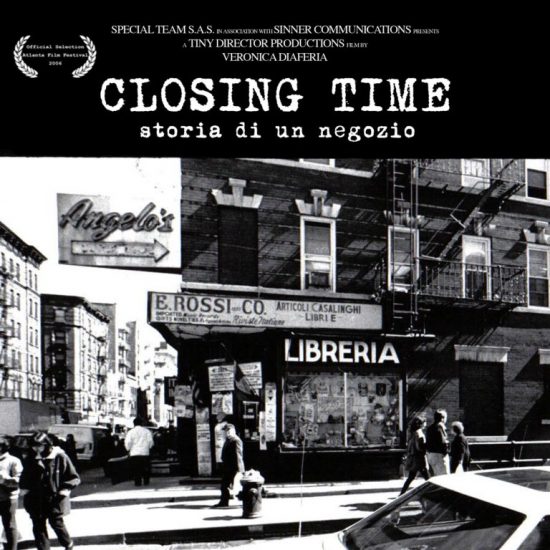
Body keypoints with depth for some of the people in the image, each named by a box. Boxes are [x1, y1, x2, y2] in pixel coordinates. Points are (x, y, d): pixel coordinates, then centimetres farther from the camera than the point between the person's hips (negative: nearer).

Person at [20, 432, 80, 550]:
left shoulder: (60, 457, -9)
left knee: (56, 523, 0)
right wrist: (24, 488, 3)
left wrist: (66, 488, -18)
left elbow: (74, 478, -3)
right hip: (36, 499, 4)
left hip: (55, 499, -4)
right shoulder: (31, 459, 3)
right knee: (38, 527, 6)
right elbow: (25, 477, 20)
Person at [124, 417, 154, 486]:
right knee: (145, 468, 10)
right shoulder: (146, 431, 4)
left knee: (136, 469, 3)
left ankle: (137, 482, 0)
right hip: (145, 453, 1)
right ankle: (146, 481, 13)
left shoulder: (131, 432, 1)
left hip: (134, 453, -1)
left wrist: (128, 449, 11)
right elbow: (150, 441, 0)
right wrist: (149, 448, 16)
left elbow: (127, 443, -6)